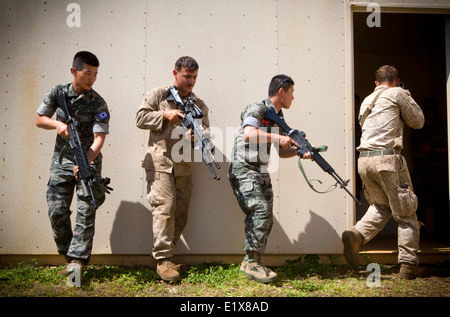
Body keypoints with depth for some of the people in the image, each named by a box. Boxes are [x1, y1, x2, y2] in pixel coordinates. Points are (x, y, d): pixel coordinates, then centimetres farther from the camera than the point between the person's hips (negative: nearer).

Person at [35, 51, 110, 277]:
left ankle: (77, 261, -2)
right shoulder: (58, 93, -1)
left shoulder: (97, 103, -10)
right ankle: (67, 255, 17)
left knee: (86, 212, -7)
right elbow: (39, 119, 8)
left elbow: (99, 137, -18)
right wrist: (57, 124, -13)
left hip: (89, 161, -2)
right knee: (57, 212, 0)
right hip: (61, 161, 3)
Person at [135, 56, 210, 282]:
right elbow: (141, 118, 0)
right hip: (160, 163, -4)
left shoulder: (199, 105, 15)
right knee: (164, 209, -12)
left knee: (181, 214, 5)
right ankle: (163, 260, -6)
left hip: (184, 167, 5)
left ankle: (165, 255, 17)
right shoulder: (158, 95, 6)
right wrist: (165, 115, -11)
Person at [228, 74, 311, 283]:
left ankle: (250, 263, 13)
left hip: (261, 172, 9)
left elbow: (280, 151, 21)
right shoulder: (257, 109, -9)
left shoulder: (279, 119, 17)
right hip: (243, 170, -9)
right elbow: (249, 134, -28)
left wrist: (300, 152, 4)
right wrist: (278, 138, -24)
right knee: (261, 211, -20)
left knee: (266, 219, 4)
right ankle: (252, 263, -13)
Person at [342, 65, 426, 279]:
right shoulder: (397, 94, 4)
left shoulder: (367, 101, 21)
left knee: (381, 206, 21)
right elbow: (418, 122, 11)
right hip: (387, 158, -6)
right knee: (405, 212, 4)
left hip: (364, 160, 6)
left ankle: (357, 234, -4)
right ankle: (409, 265, 6)